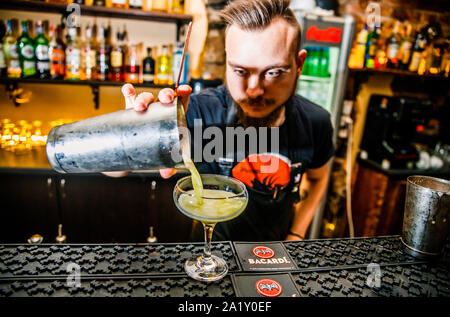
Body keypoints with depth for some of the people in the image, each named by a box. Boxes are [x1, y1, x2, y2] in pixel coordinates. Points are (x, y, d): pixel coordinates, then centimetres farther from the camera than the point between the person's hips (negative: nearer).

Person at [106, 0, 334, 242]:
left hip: (274, 250, -1)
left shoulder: (314, 122, -22)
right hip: (211, 254, 2)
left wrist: (296, 235, -5)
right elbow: (110, 167, -32)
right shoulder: (201, 111, -35)